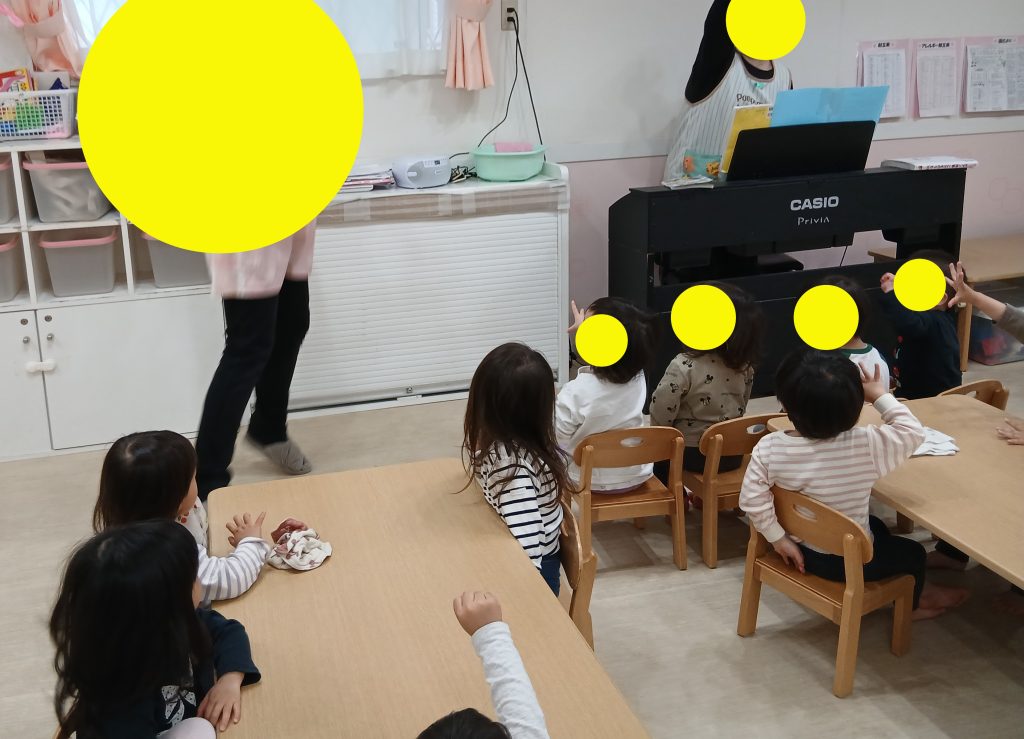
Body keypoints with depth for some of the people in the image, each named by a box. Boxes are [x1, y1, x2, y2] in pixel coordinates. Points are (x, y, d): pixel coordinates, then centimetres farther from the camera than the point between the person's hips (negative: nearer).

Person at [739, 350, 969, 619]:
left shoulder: (769, 447, -23)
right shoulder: (865, 446, -31)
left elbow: (752, 499, -21)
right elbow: (913, 432, -19)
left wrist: (778, 538, -7)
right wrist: (880, 396, -11)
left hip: (800, 549, 4)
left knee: (876, 528, 32)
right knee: (913, 553, 27)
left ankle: (918, 588, 50)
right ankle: (911, 603, 54)